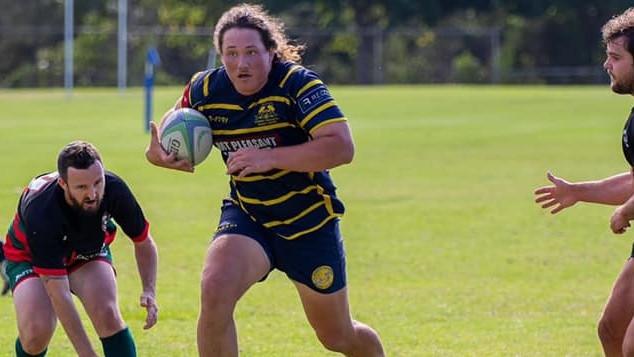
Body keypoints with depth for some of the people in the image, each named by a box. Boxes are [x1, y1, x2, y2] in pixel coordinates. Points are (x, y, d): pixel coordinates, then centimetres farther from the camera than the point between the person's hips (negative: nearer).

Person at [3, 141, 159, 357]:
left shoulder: (114, 190, -29)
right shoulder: (40, 211, -41)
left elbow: (143, 242, -8)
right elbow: (58, 294, -40)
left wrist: (149, 291, -25)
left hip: (89, 252, 3)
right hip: (30, 257, -3)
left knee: (107, 313, -26)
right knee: (37, 331, -25)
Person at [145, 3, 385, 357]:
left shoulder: (297, 83, -22)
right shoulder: (205, 89, -9)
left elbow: (342, 147, -32)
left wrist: (269, 157, -37)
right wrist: (158, 151, -10)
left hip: (310, 221, -3)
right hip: (246, 217, 3)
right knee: (214, 290, -29)